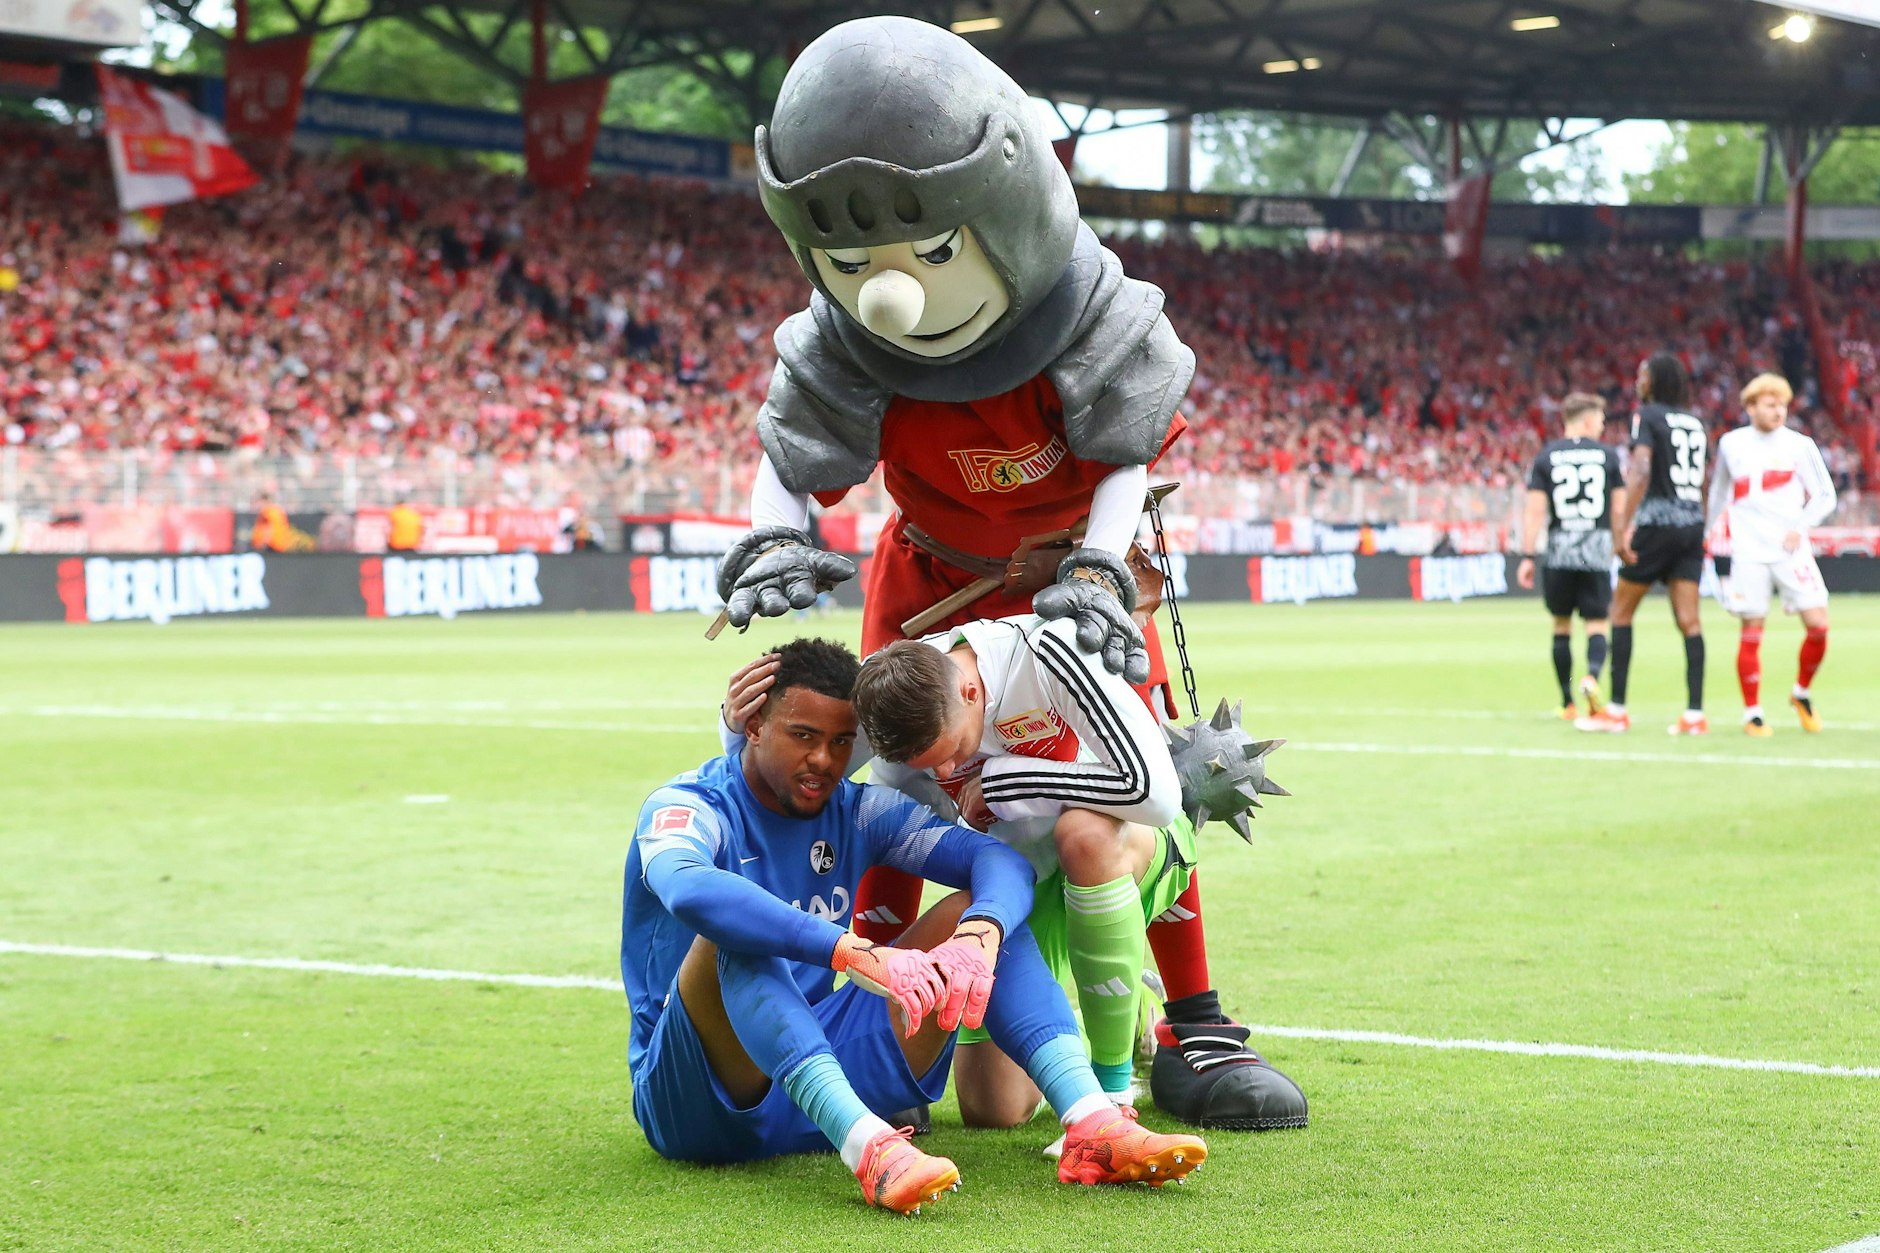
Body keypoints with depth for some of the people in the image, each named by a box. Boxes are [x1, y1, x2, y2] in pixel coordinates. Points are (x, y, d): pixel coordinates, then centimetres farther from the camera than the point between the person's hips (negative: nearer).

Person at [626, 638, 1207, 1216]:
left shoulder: (856, 811, 7)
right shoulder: (690, 808, -10)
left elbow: (1001, 860, -7)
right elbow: (687, 891, -37)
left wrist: (980, 936, -32)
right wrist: (854, 952, -47)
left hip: (825, 1070, 5)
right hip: (692, 1102, -5)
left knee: (972, 913, -7)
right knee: (736, 936, -34)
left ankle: (1094, 1126, -27)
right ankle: (869, 1151, -52)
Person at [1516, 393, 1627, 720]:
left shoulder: (1546, 456, 3)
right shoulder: (1608, 454, 3)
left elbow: (1535, 511, -3)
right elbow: (1620, 508, 4)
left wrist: (1529, 557, -1)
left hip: (1558, 550, 1)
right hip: (1597, 551, -1)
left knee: (1561, 625, 13)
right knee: (1596, 625, 2)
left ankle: (1567, 703, 16)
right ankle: (1592, 677, -28)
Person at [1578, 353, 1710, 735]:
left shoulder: (1647, 415, -6)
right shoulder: (1695, 422, 15)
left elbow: (1641, 472, -19)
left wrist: (1624, 527, -23)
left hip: (1657, 522, -6)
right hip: (1692, 525, 6)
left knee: (1621, 610, 5)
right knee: (1688, 619, 2)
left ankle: (1616, 710, 3)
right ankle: (1694, 714, -4)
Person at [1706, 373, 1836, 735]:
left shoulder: (1799, 445, 3)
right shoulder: (1731, 444, 7)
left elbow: (1825, 495, 6)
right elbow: (1719, 491, 22)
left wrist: (1800, 528, -8)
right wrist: (1713, 532, 22)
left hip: (1791, 549, 0)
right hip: (1748, 552, 0)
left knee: (1817, 624, -9)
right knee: (1752, 632, -4)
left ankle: (1802, 692, 15)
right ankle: (1752, 712, 8)